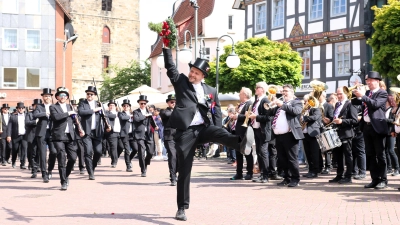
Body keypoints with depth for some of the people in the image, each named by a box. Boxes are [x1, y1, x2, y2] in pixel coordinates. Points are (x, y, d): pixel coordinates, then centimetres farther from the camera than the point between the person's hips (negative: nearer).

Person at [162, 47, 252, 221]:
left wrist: (217, 134, 1)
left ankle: (241, 143, -62)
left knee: (221, 133, -32)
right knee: (184, 170, -1)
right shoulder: (180, 81, 10)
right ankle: (182, 208, 7)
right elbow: (170, 67, 0)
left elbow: (216, 113, 12)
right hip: (185, 132, -2)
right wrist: (167, 48, -8)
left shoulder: (211, 91, 13)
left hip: (203, 128, 2)